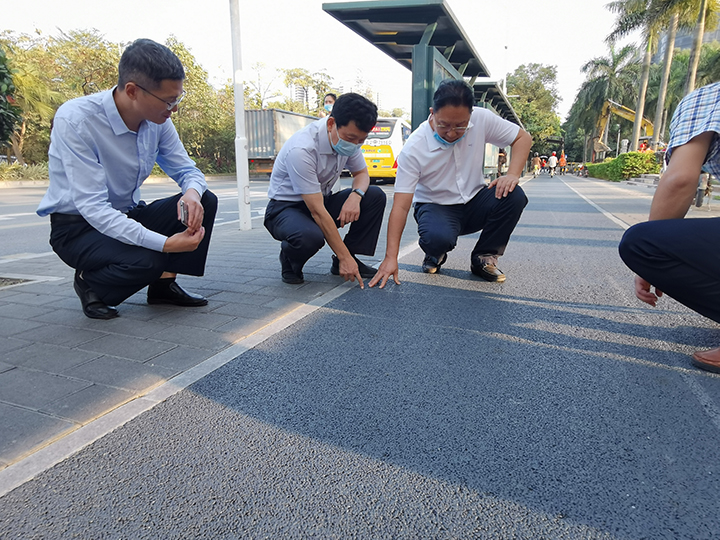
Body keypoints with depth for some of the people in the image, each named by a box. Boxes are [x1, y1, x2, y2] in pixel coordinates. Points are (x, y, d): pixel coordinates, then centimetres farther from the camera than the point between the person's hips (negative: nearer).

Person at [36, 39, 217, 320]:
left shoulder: (157, 119, -9)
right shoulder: (75, 120, -26)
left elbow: (187, 170, 1)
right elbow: (92, 206, -31)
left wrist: (193, 193, -27)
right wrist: (165, 243, -39)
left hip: (128, 215, 6)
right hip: (78, 226, -6)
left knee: (205, 201, -14)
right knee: (145, 262, -34)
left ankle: (164, 284, -3)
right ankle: (88, 283, 0)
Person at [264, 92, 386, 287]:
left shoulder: (347, 137, -10)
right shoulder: (301, 150, -32)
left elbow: (361, 173, 6)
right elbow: (317, 212, -32)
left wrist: (355, 195, -20)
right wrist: (345, 257, -31)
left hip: (322, 200, 7)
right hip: (286, 208, -7)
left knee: (375, 196, -12)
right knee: (310, 236, -40)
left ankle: (343, 261, -3)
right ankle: (290, 261, -3)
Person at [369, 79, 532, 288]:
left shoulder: (482, 119, -15)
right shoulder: (413, 149, -23)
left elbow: (523, 137, -2)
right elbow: (401, 206, -26)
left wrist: (513, 174, -23)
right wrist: (391, 257, -32)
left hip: (474, 202, 4)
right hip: (436, 206, -3)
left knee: (514, 196, -26)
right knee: (437, 238, -37)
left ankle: (484, 257, -4)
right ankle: (435, 255, 4)